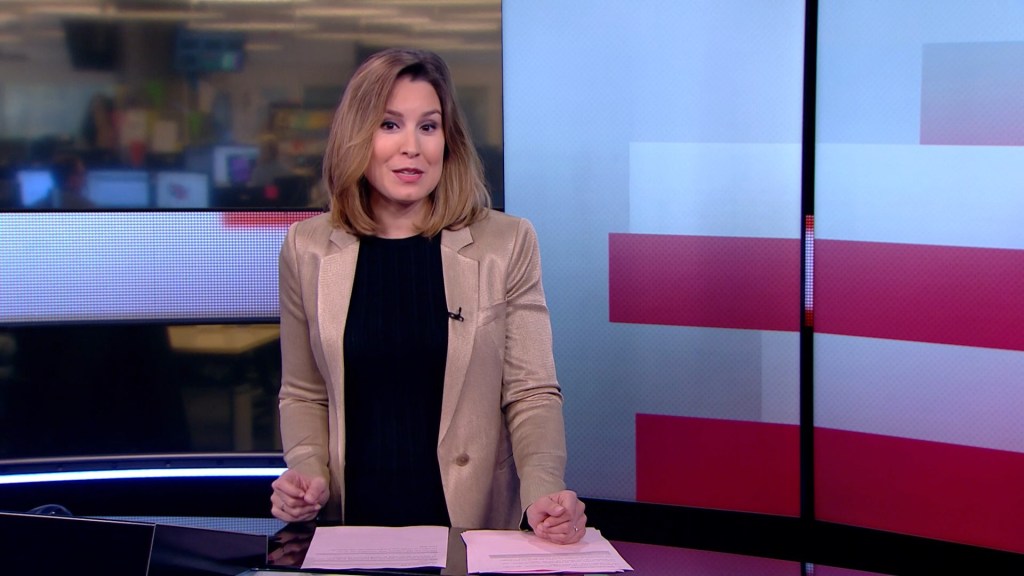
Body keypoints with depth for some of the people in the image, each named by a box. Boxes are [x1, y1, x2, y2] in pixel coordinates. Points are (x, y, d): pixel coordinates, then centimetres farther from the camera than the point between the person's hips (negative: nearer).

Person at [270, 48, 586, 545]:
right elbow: (303, 395, 12)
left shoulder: (506, 244, -1)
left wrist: (543, 493, -19)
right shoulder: (307, 248, 4)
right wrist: (308, 470, -7)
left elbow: (532, 394, -2)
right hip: (352, 524, 2)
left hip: (475, 526, -1)